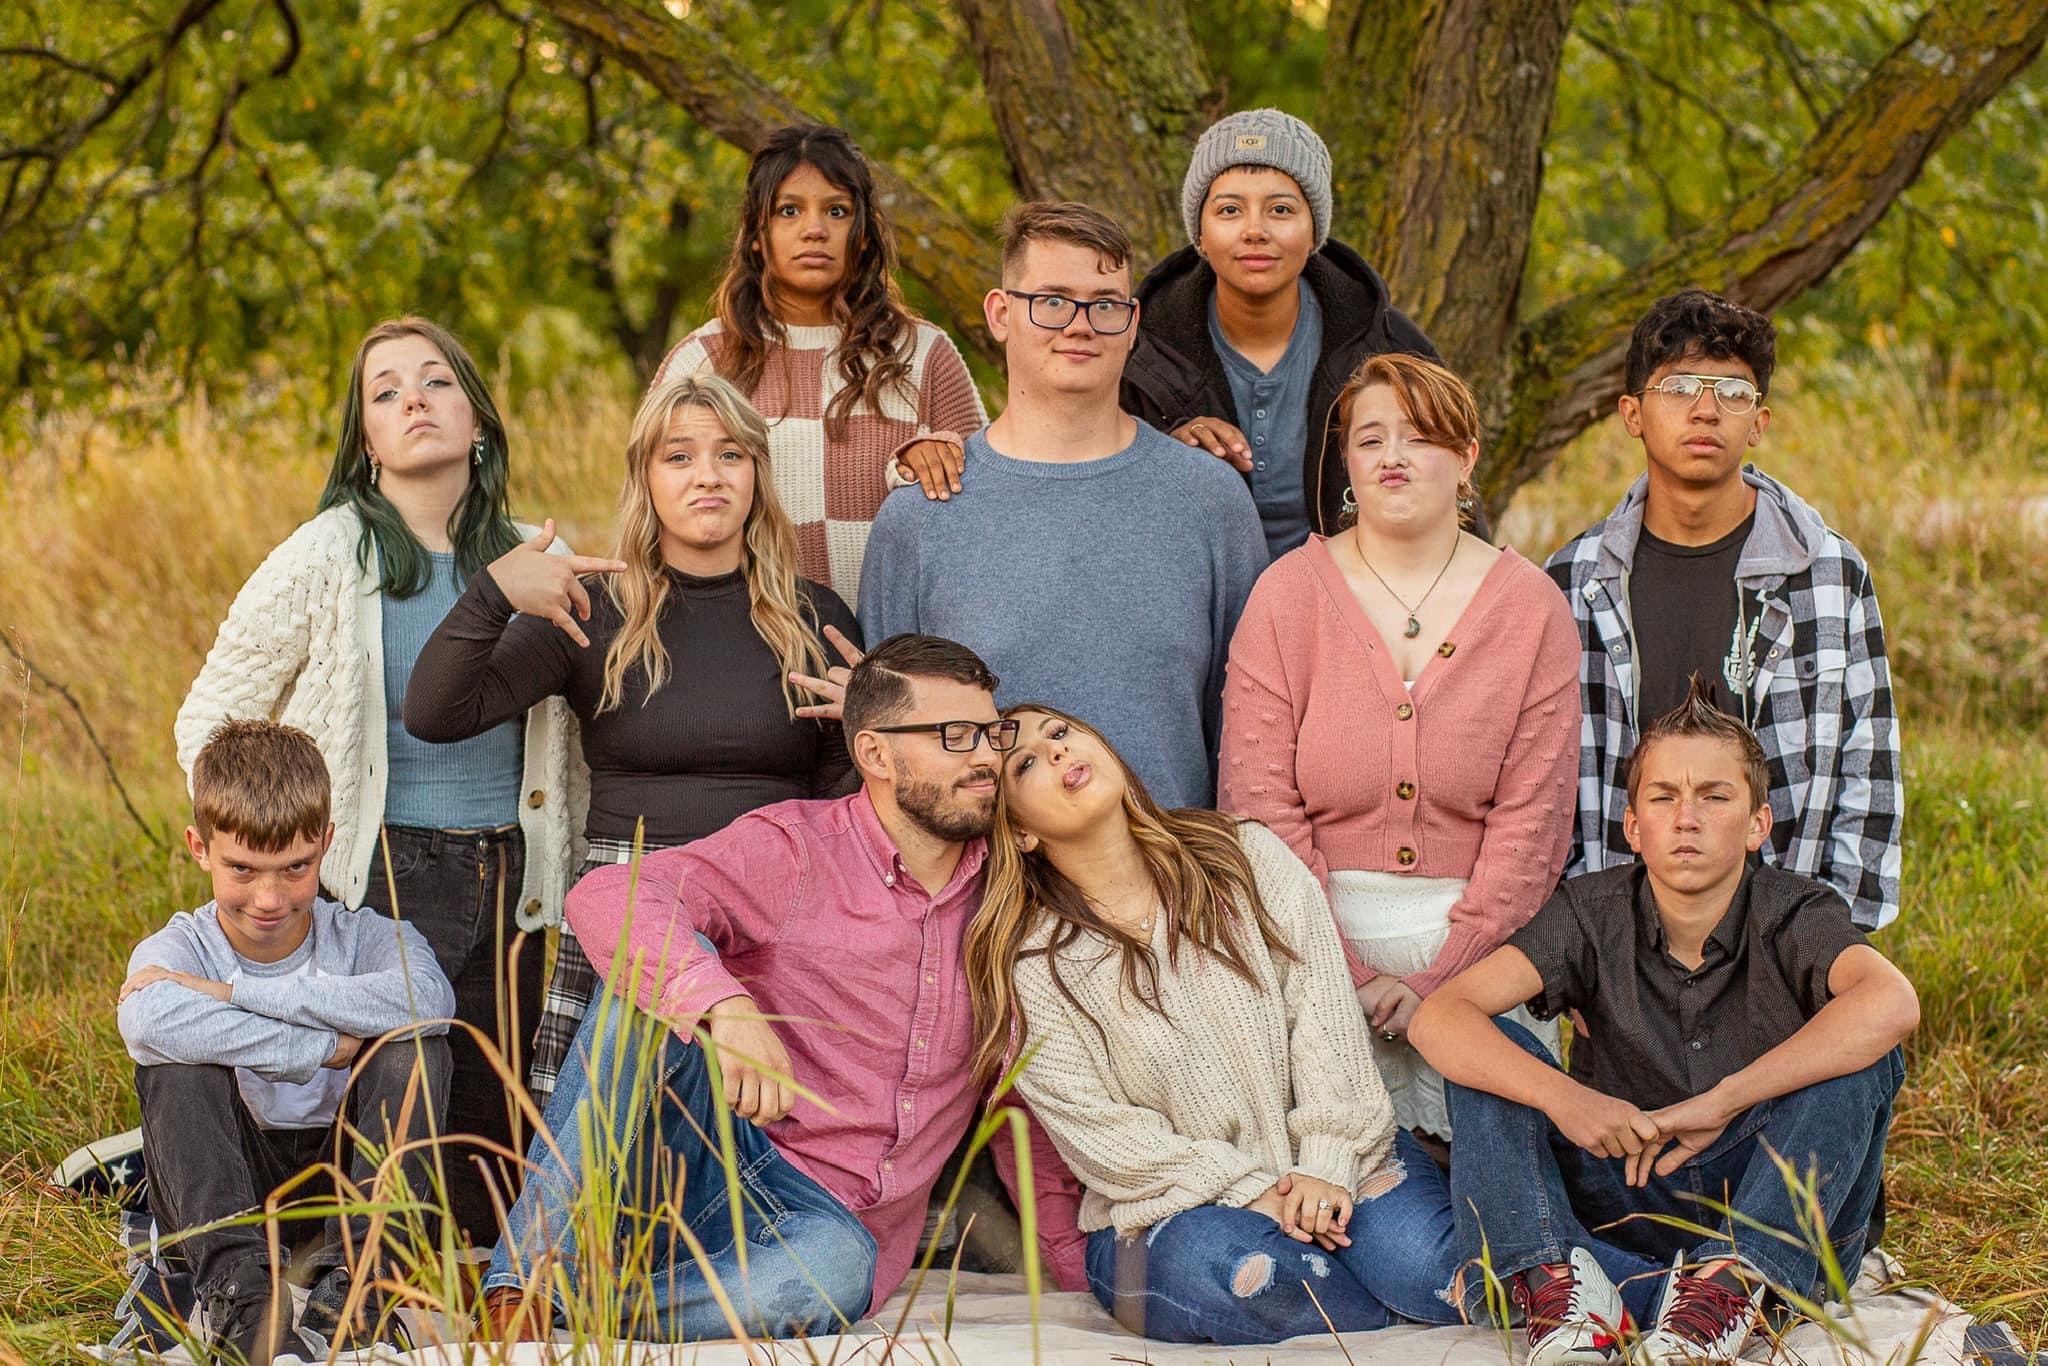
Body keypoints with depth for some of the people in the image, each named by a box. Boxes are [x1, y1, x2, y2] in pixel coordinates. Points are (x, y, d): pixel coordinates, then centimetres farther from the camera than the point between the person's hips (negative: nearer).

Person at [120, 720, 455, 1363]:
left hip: (348, 1169, 0)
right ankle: (237, 1289, -40)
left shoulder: (366, 937, -8)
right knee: (174, 1060, -26)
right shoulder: (179, 949, -9)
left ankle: (356, 1281, -35)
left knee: (413, 1047, -24)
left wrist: (234, 992, -30)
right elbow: (148, 1019, -37)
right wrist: (321, 1048, -34)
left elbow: (428, 997, -35)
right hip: (223, 1191, 0)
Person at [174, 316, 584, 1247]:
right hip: (376, 887, -3)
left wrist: (557, 881, 13)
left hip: (507, 890, 3)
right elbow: (209, 724, 3)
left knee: (494, 1148, 4)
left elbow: (569, 741, 19)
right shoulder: (327, 560, -4)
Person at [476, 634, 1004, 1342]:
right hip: (722, 1153, -2)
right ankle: (524, 1290, -31)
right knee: (657, 980, -30)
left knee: (833, 1269, -38)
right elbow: (606, 898, -22)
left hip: (839, 1219, 2)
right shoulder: (796, 847, -4)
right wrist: (725, 1004, -38)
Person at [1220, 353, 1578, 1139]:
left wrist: (1436, 978, -10)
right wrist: (1347, 976, -11)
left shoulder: (1530, 605, 3)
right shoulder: (1287, 594, 1)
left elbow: (1531, 819, -2)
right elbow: (1260, 805, -4)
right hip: (1318, 934, -1)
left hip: (1477, 936, 1)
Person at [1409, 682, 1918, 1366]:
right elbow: (1438, 1017, -15)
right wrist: (1562, 1097, -33)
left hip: (1781, 1214, -2)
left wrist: (1722, 1102, -34)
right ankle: (1556, 1280, -33)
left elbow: (1893, 1002, -34)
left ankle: (1731, 1279, -37)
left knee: (1860, 1051, -26)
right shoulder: (1594, 915, -3)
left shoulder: (1795, 915, -10)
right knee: (1489, 1053, -13)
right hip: (1632, 1203, 2)